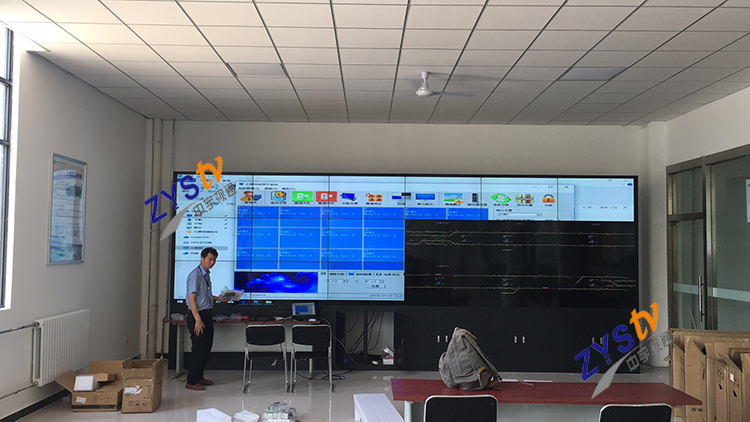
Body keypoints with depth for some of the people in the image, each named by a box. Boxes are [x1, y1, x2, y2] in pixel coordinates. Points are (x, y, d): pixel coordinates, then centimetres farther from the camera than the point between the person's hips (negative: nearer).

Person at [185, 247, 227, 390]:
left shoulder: (207, 274, 14)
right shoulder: (195, 275, -14)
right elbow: (191, 299, -20)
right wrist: (198, 320, -24)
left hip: (206, 315, 9)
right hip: (197, 315, -9)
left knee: (206, 348, 13)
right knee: (199, 349, -7)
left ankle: (199, 377, 25)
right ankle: (191, 382, 2)